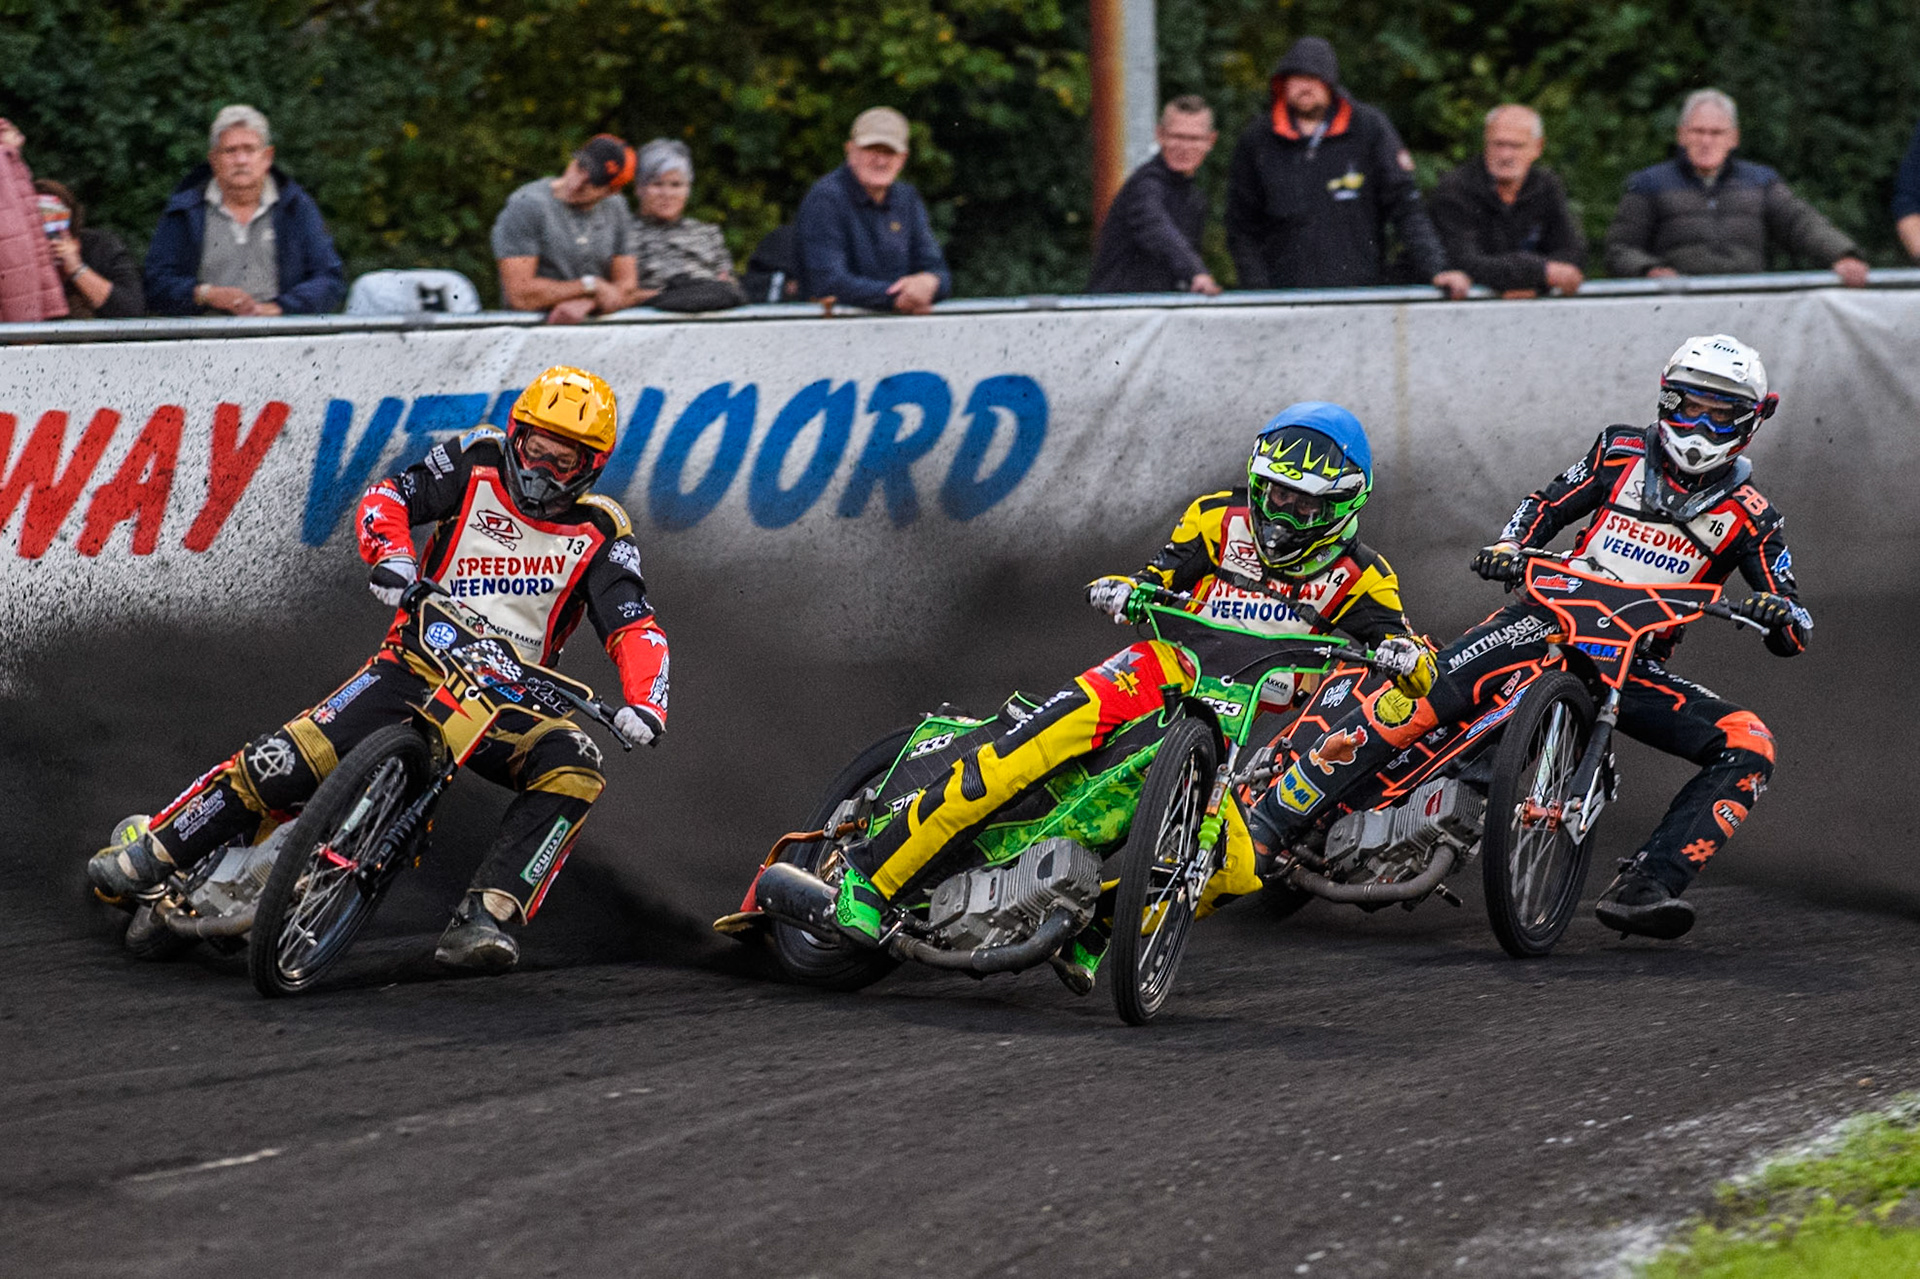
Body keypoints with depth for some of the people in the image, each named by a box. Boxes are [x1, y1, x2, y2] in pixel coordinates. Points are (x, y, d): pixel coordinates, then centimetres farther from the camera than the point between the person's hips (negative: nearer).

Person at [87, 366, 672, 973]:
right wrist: (390, 553, -25)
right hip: (418, 666, -1)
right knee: (289, 756, -20)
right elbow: (387, 497, -3)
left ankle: (481, 920, -35)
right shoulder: (479, 462, 3)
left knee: (574, 768, -30)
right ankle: (151, 855, -2)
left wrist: (644, 704, -24)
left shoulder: (601, 534, 2)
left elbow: (636, 630, -4)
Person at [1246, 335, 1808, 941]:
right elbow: (1546, 506, 12)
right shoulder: (1621, 454, 9)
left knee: (1747, 746, -23)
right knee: (1422, 692, -27)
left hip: (1636, 668, 1)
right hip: (1551, 618, -1)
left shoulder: (1750, 517, 6)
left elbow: (1794, 633, 1)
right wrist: (1509, 548, -10)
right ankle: (1265, 825, -27)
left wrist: (1780, 616, -23)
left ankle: (1643, 889, -32)